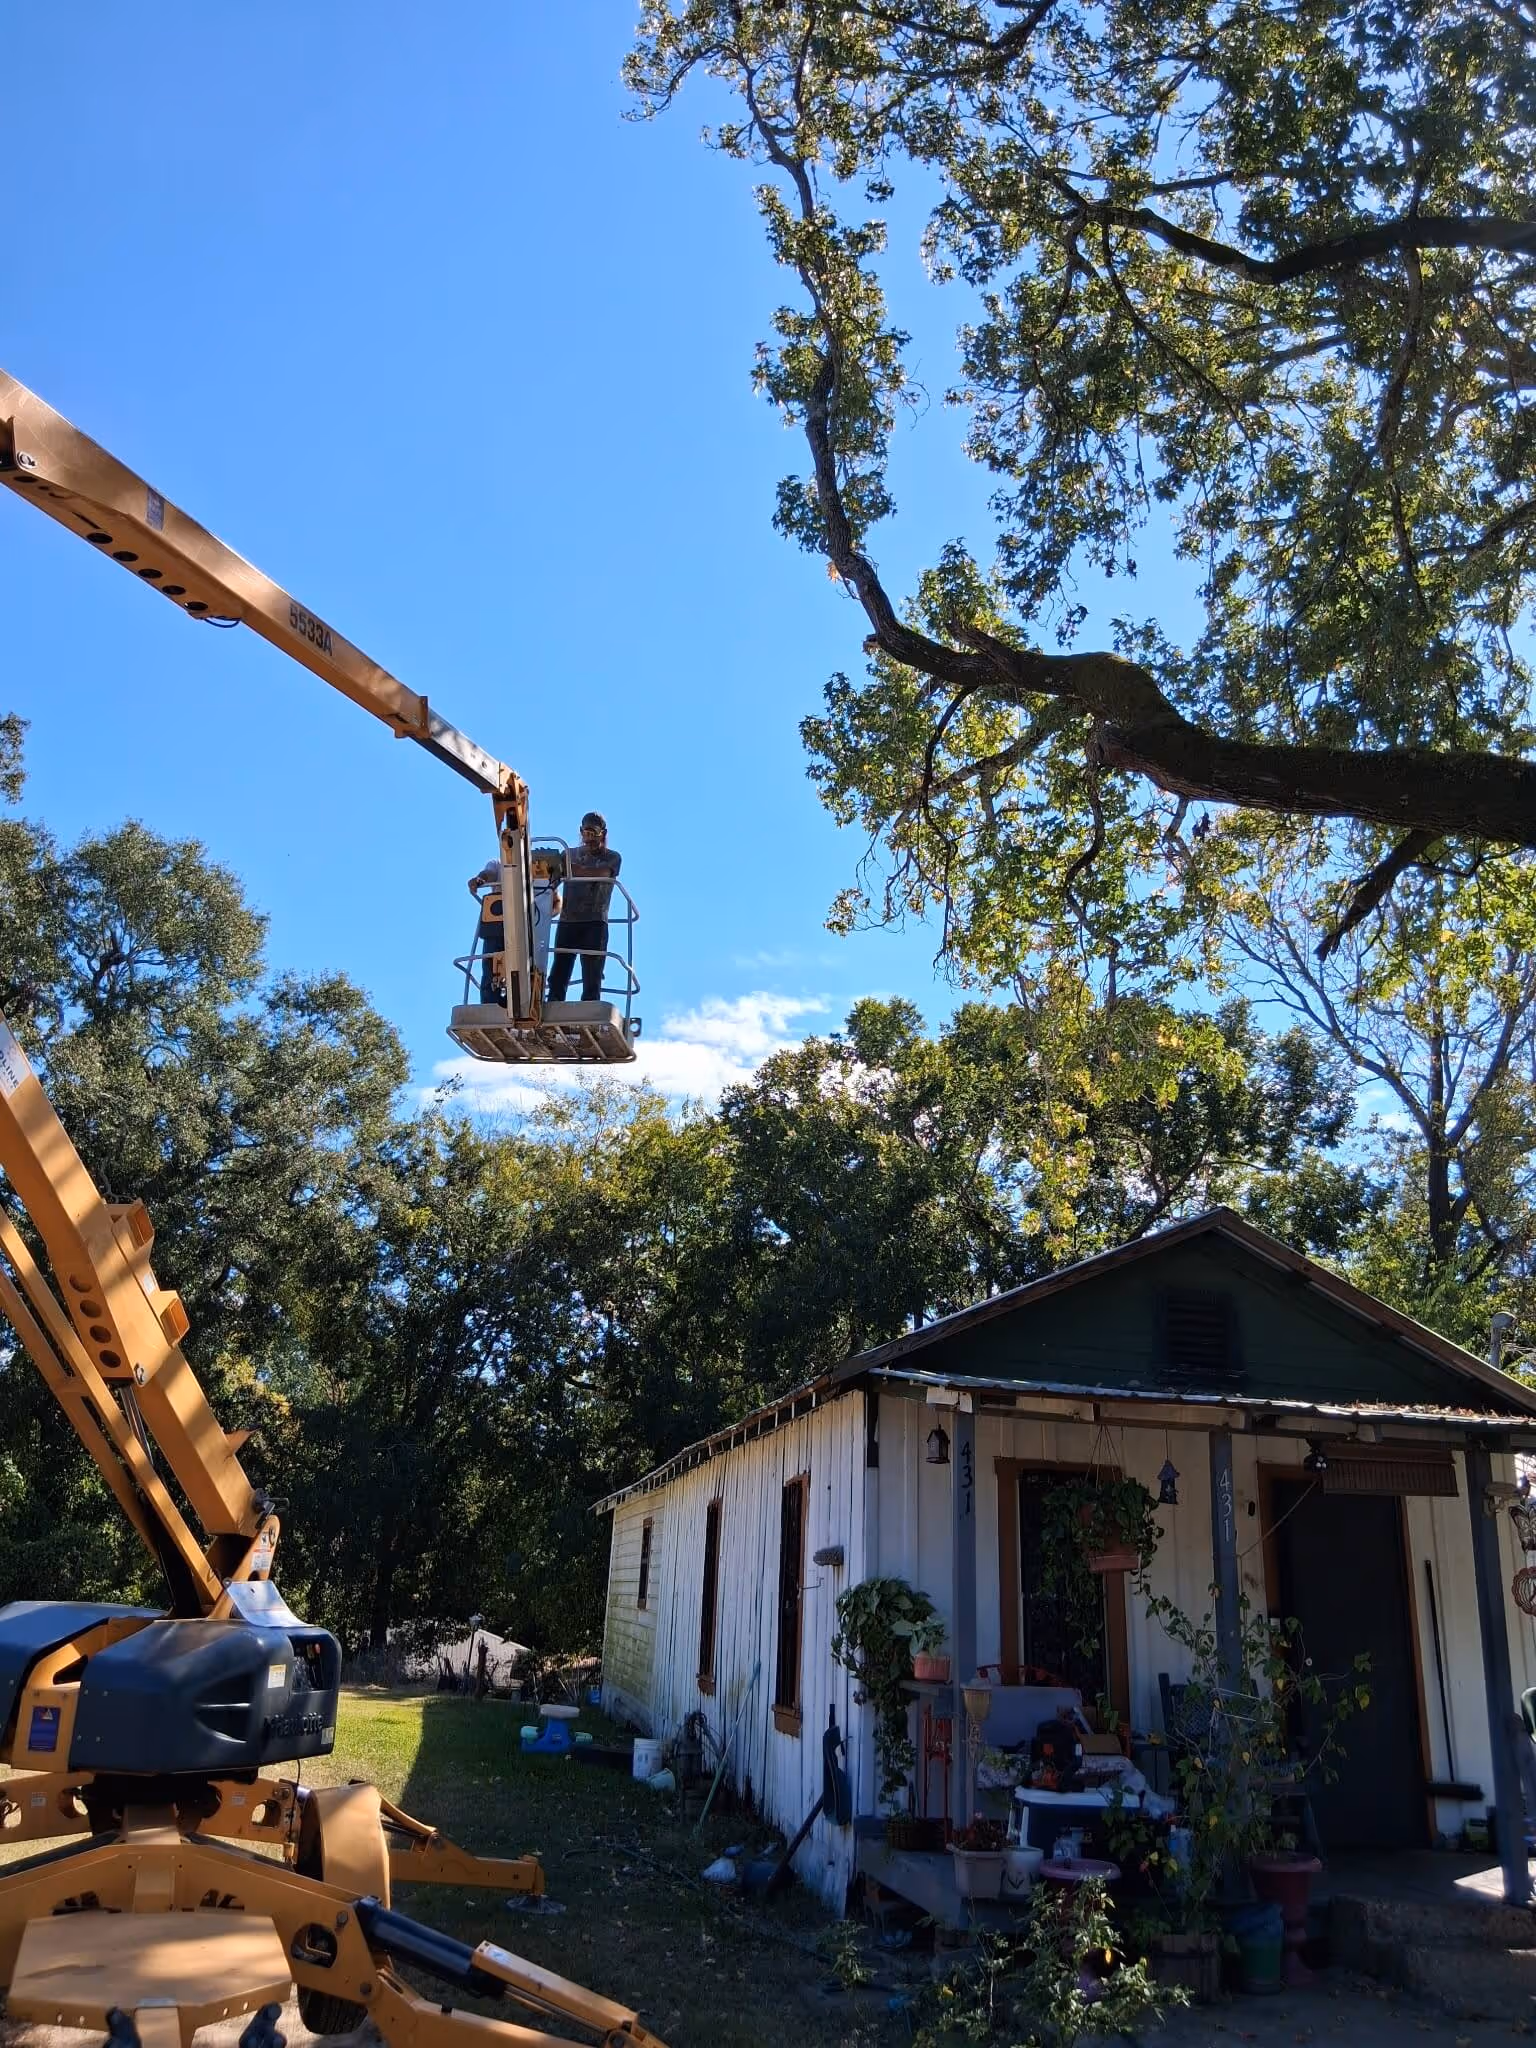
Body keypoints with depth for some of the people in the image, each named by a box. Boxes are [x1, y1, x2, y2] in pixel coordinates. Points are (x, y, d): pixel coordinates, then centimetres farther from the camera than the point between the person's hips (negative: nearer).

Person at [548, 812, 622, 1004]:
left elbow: (600, 873, -13)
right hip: (567, 921, 3)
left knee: (591, 979, -7)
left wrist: (572, 869, -20)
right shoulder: (571, 854, 19)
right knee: (558, 975, -5)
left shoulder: (613, 857, 8)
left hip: (595, 923, -3)